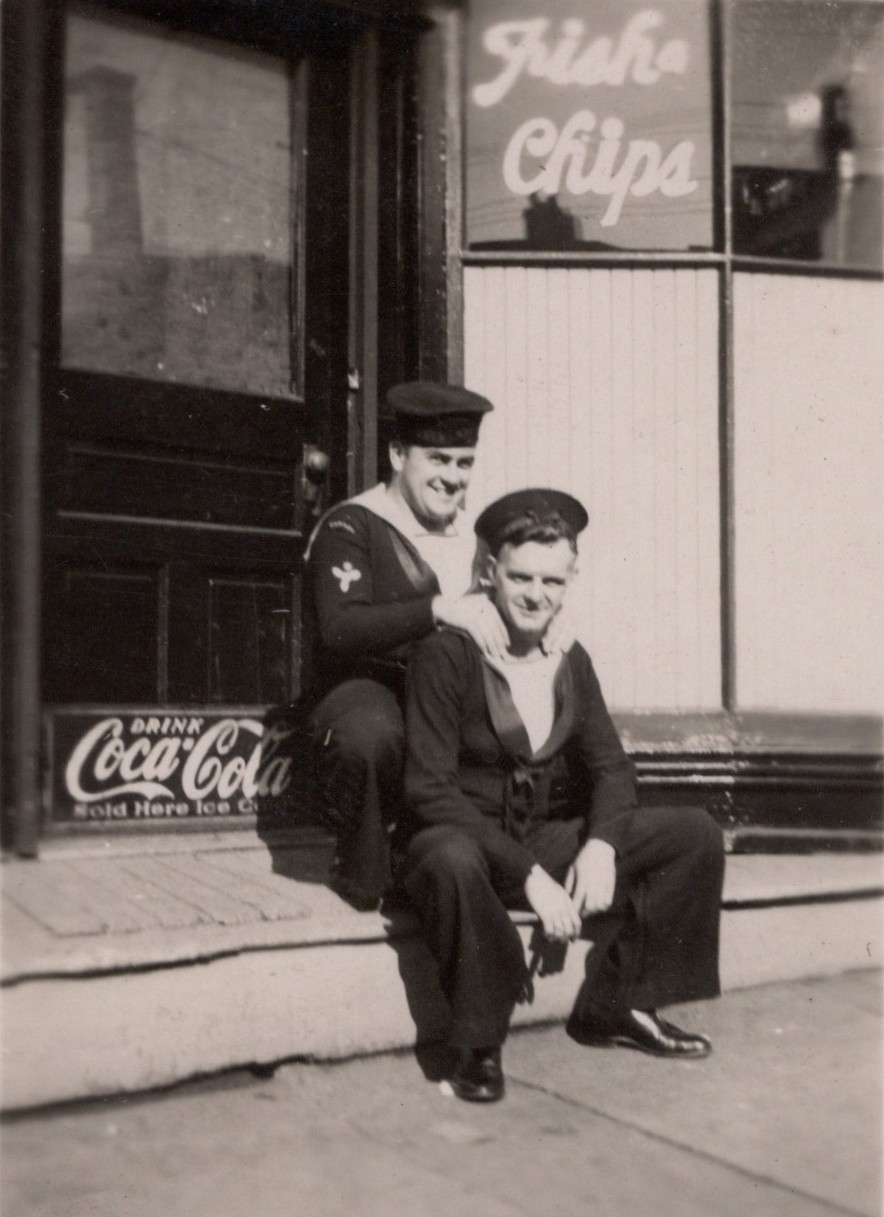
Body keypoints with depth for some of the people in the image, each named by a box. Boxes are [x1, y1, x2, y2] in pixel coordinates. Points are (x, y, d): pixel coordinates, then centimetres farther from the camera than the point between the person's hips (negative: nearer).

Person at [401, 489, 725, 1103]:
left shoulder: (571, 662, 5)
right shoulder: (446, 654, -14)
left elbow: (612, 769, 6)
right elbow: (430, 791, -20)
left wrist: (601, 845, -17)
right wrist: (528, 876, -27)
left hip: (547, 839, 6)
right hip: (464, 839, -6)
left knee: (697, 834, -5)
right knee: (452, 859, -42)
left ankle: (613, 1004, 5)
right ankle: (480, 1042, -17)